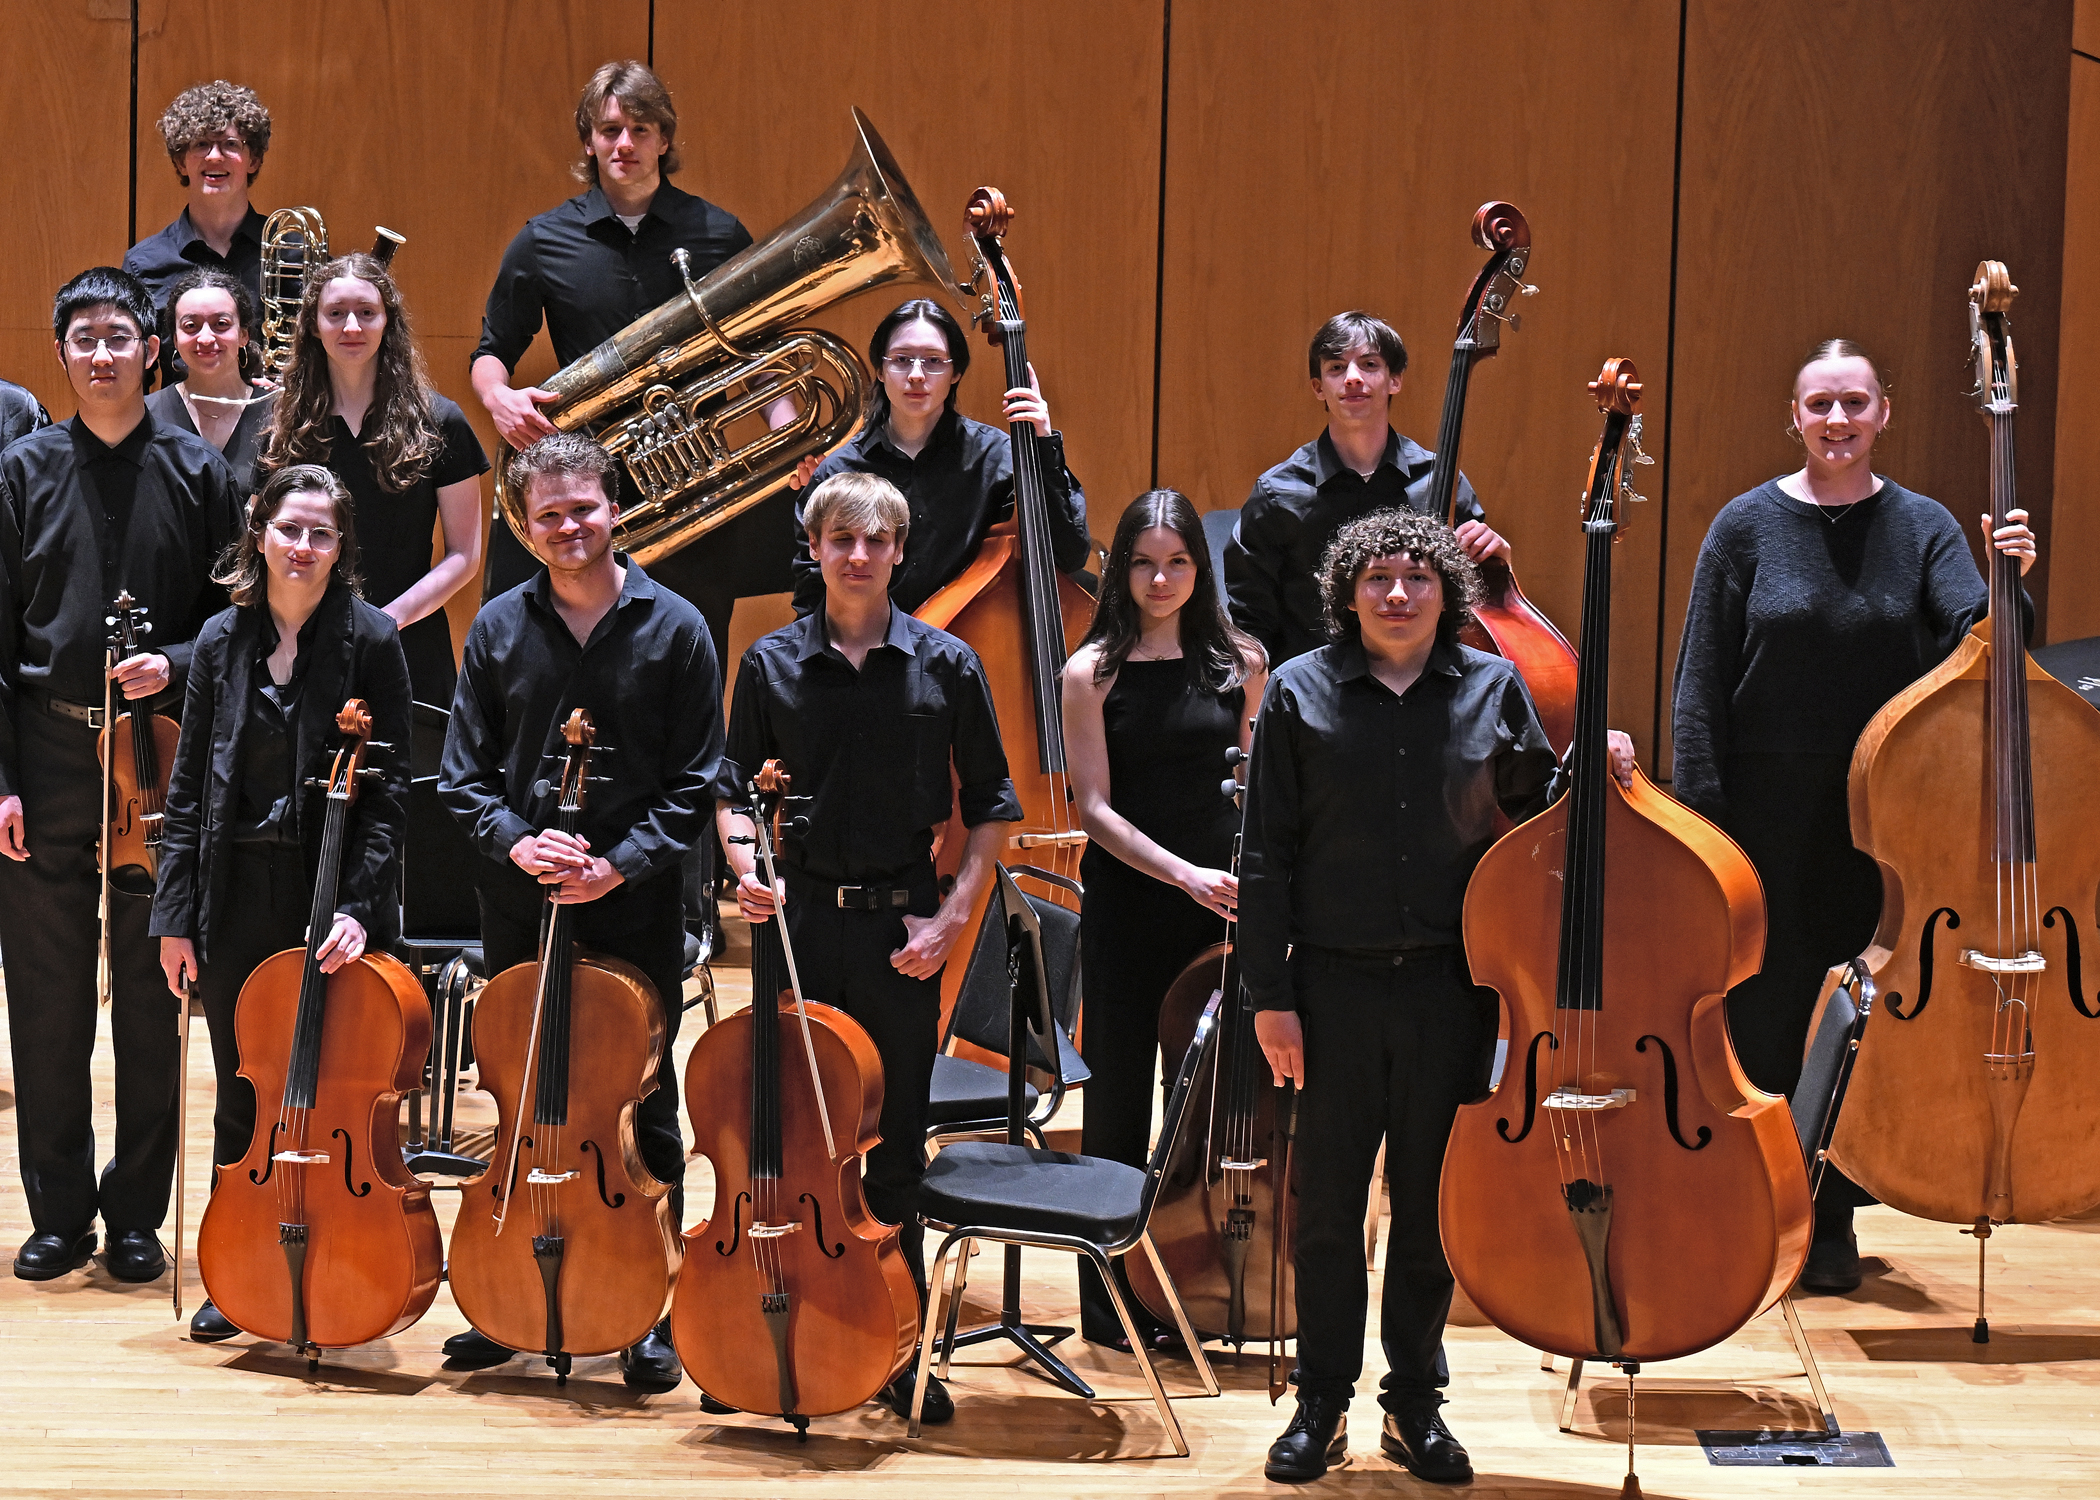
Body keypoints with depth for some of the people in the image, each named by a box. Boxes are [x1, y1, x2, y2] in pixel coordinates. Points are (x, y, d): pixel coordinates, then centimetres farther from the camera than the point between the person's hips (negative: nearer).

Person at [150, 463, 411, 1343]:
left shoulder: (371, 641, -5)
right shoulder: (222, 641, 5)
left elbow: (386, 791, -7)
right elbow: (187, 788, 8)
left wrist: (359, 908, -16)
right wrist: (175, 915, 4)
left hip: (333, 892, -3)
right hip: (238, 897, 3)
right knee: (242, 1089, 11)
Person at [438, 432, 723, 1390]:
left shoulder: (674, 629, -2)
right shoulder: (498, 628, 5)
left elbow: (694, 787, -3)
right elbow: (464, 775, 6)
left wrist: (620, 864, -15)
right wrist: (515, 842, -13)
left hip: (636, 909, -2)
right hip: (520, 911, 2)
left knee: (645, 1110, 5)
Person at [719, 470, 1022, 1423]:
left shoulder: (946, 665, 0)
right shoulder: (772, 664, 3)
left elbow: (989, 807, 6)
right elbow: (733, 787, 12)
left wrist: (951, 916, -4)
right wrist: (747, 865, -7)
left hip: (901, 929, -1)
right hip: (798, 916, 1)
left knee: (894, 1141, 5)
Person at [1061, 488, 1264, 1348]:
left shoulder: (1238, 663, 4)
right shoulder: (1094, 672, -3)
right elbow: (1095, 808, -7)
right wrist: (1183, 873, -18)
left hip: (1224, 898, 2)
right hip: (1127, 904, -2)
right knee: (1121, 1104, 4)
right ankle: (1111, 1299, 13)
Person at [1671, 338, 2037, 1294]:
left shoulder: (1922, 528, 3)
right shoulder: (1748, 526, -1)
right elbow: (1700, 685, -2)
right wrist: (1700, 819, -8)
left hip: (1877, 818, 1)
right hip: (1768, 811, -1)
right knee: (1760, 1008, 2)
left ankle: (1832, 1220, 19)